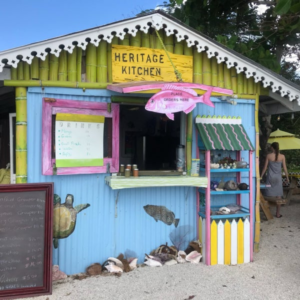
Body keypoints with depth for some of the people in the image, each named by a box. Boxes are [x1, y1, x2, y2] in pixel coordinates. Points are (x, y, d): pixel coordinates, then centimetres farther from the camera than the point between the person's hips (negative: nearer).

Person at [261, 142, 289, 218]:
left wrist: (261, 176, 7)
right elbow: (284, 168, 0)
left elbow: (265, 167, -3)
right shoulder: (282, 156, -4)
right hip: (278, 178, 1)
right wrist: (287, 177, 12)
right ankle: (278, 214, 13)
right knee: (278, 196, 8)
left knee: (269, 196, 6)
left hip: (270, 177, -1)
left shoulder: (268, 156, -6)